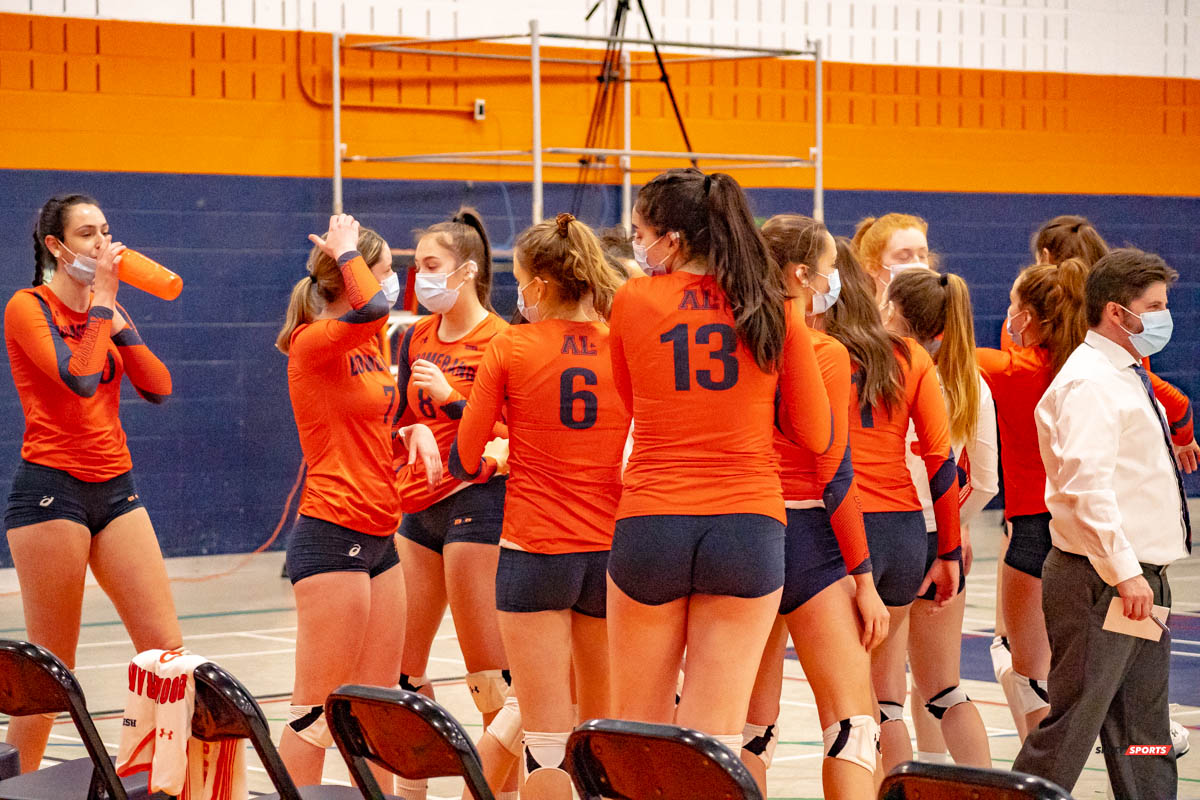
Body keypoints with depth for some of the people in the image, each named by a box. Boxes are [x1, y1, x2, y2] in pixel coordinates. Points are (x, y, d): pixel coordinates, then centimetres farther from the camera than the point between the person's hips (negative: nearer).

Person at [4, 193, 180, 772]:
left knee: (167, 652, -1)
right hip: (52, 489, -6)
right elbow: (79, 377, -22)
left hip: (115, 487, 6)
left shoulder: (105, 311, 13)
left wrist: (118, 319, -3)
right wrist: (102, 299, -13)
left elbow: (157, 387, 4)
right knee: (52, 669, -4)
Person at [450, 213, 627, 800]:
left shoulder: (510, 349, -5)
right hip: (611, 550, 3)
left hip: (534, 552, -3)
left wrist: (490, 464, 21)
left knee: (547, 739, -1)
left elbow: (465, 460, 0)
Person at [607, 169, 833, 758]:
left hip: (650, 525, -1)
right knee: (715, 743, 1)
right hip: (749, 525, 1)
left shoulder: (631, 301, 0)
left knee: (636, 734, 11)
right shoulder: (775, 313, 2)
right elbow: (817, 436, 6)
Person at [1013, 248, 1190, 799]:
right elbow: (1086, 484, -24)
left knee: (1143, 731, 11)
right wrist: (1124, 571, -27)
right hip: (1101, 584, -10)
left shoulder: (1126, 377, 18)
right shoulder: (1089, 383, -15)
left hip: (1141, 578, 10)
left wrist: (1142, 572, 19)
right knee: (1073, 722, -8)